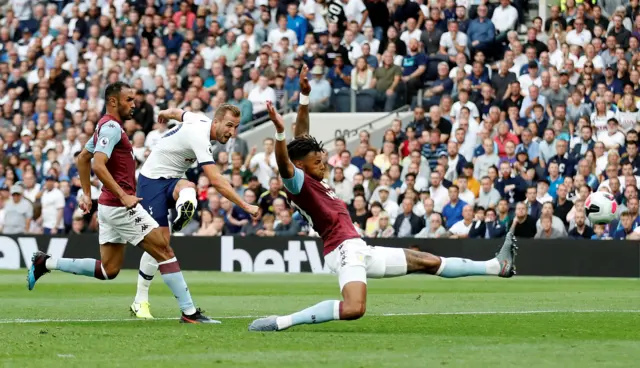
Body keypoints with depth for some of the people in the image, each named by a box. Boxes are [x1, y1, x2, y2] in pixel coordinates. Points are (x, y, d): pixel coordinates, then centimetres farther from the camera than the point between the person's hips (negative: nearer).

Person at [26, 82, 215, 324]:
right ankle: (189, 312, -9)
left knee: (108, 270, 12)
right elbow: (98, 165, -26)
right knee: (165, 251, -8)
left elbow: (82, 159, 28)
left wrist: (87, 194, 27)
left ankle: (45, 263, 12)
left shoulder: (107, 126, 17)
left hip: (109, 206, 10)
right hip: (121, 206, -10)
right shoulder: (112, 127, -14)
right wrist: (123, 196, -26)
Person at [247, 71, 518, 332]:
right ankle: (281, 322, -30)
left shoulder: (314, 181, 18)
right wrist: (280, 131, -45)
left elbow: (302, 136, 24)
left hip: (360, 251, 11)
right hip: (344, 250, -11)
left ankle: (497, 266, 26)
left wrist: (304, 97, 23)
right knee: (353, 309, -36)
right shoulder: (298, 183, -8)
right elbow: (284, 164, -31)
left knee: (430, 262, 18)